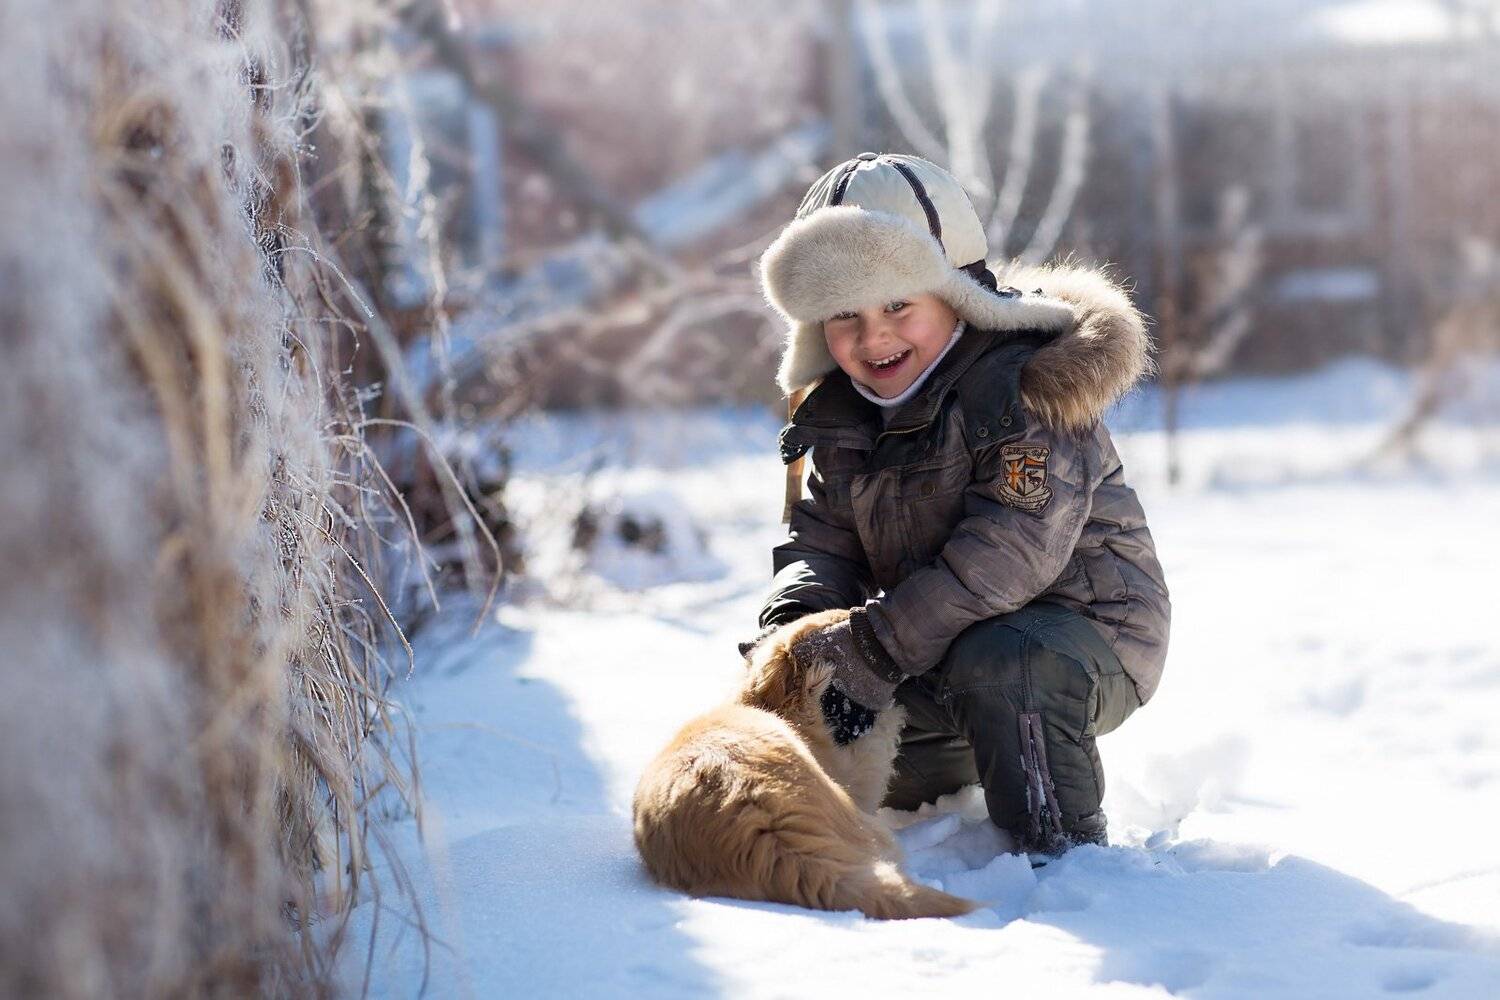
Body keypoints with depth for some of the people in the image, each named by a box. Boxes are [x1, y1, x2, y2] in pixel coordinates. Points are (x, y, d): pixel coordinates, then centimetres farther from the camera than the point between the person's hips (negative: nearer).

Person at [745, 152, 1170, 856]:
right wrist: (794, 621, -19)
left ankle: (1066, 849, -19)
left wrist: (873, 649, -33)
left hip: (1084, 632, -8)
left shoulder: (1025, 385, -22)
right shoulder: (842, 415, 4)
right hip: (941, 655, 8)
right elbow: (821, 539, 6)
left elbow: (1013, 550, -31)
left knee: (994, 663, -39)